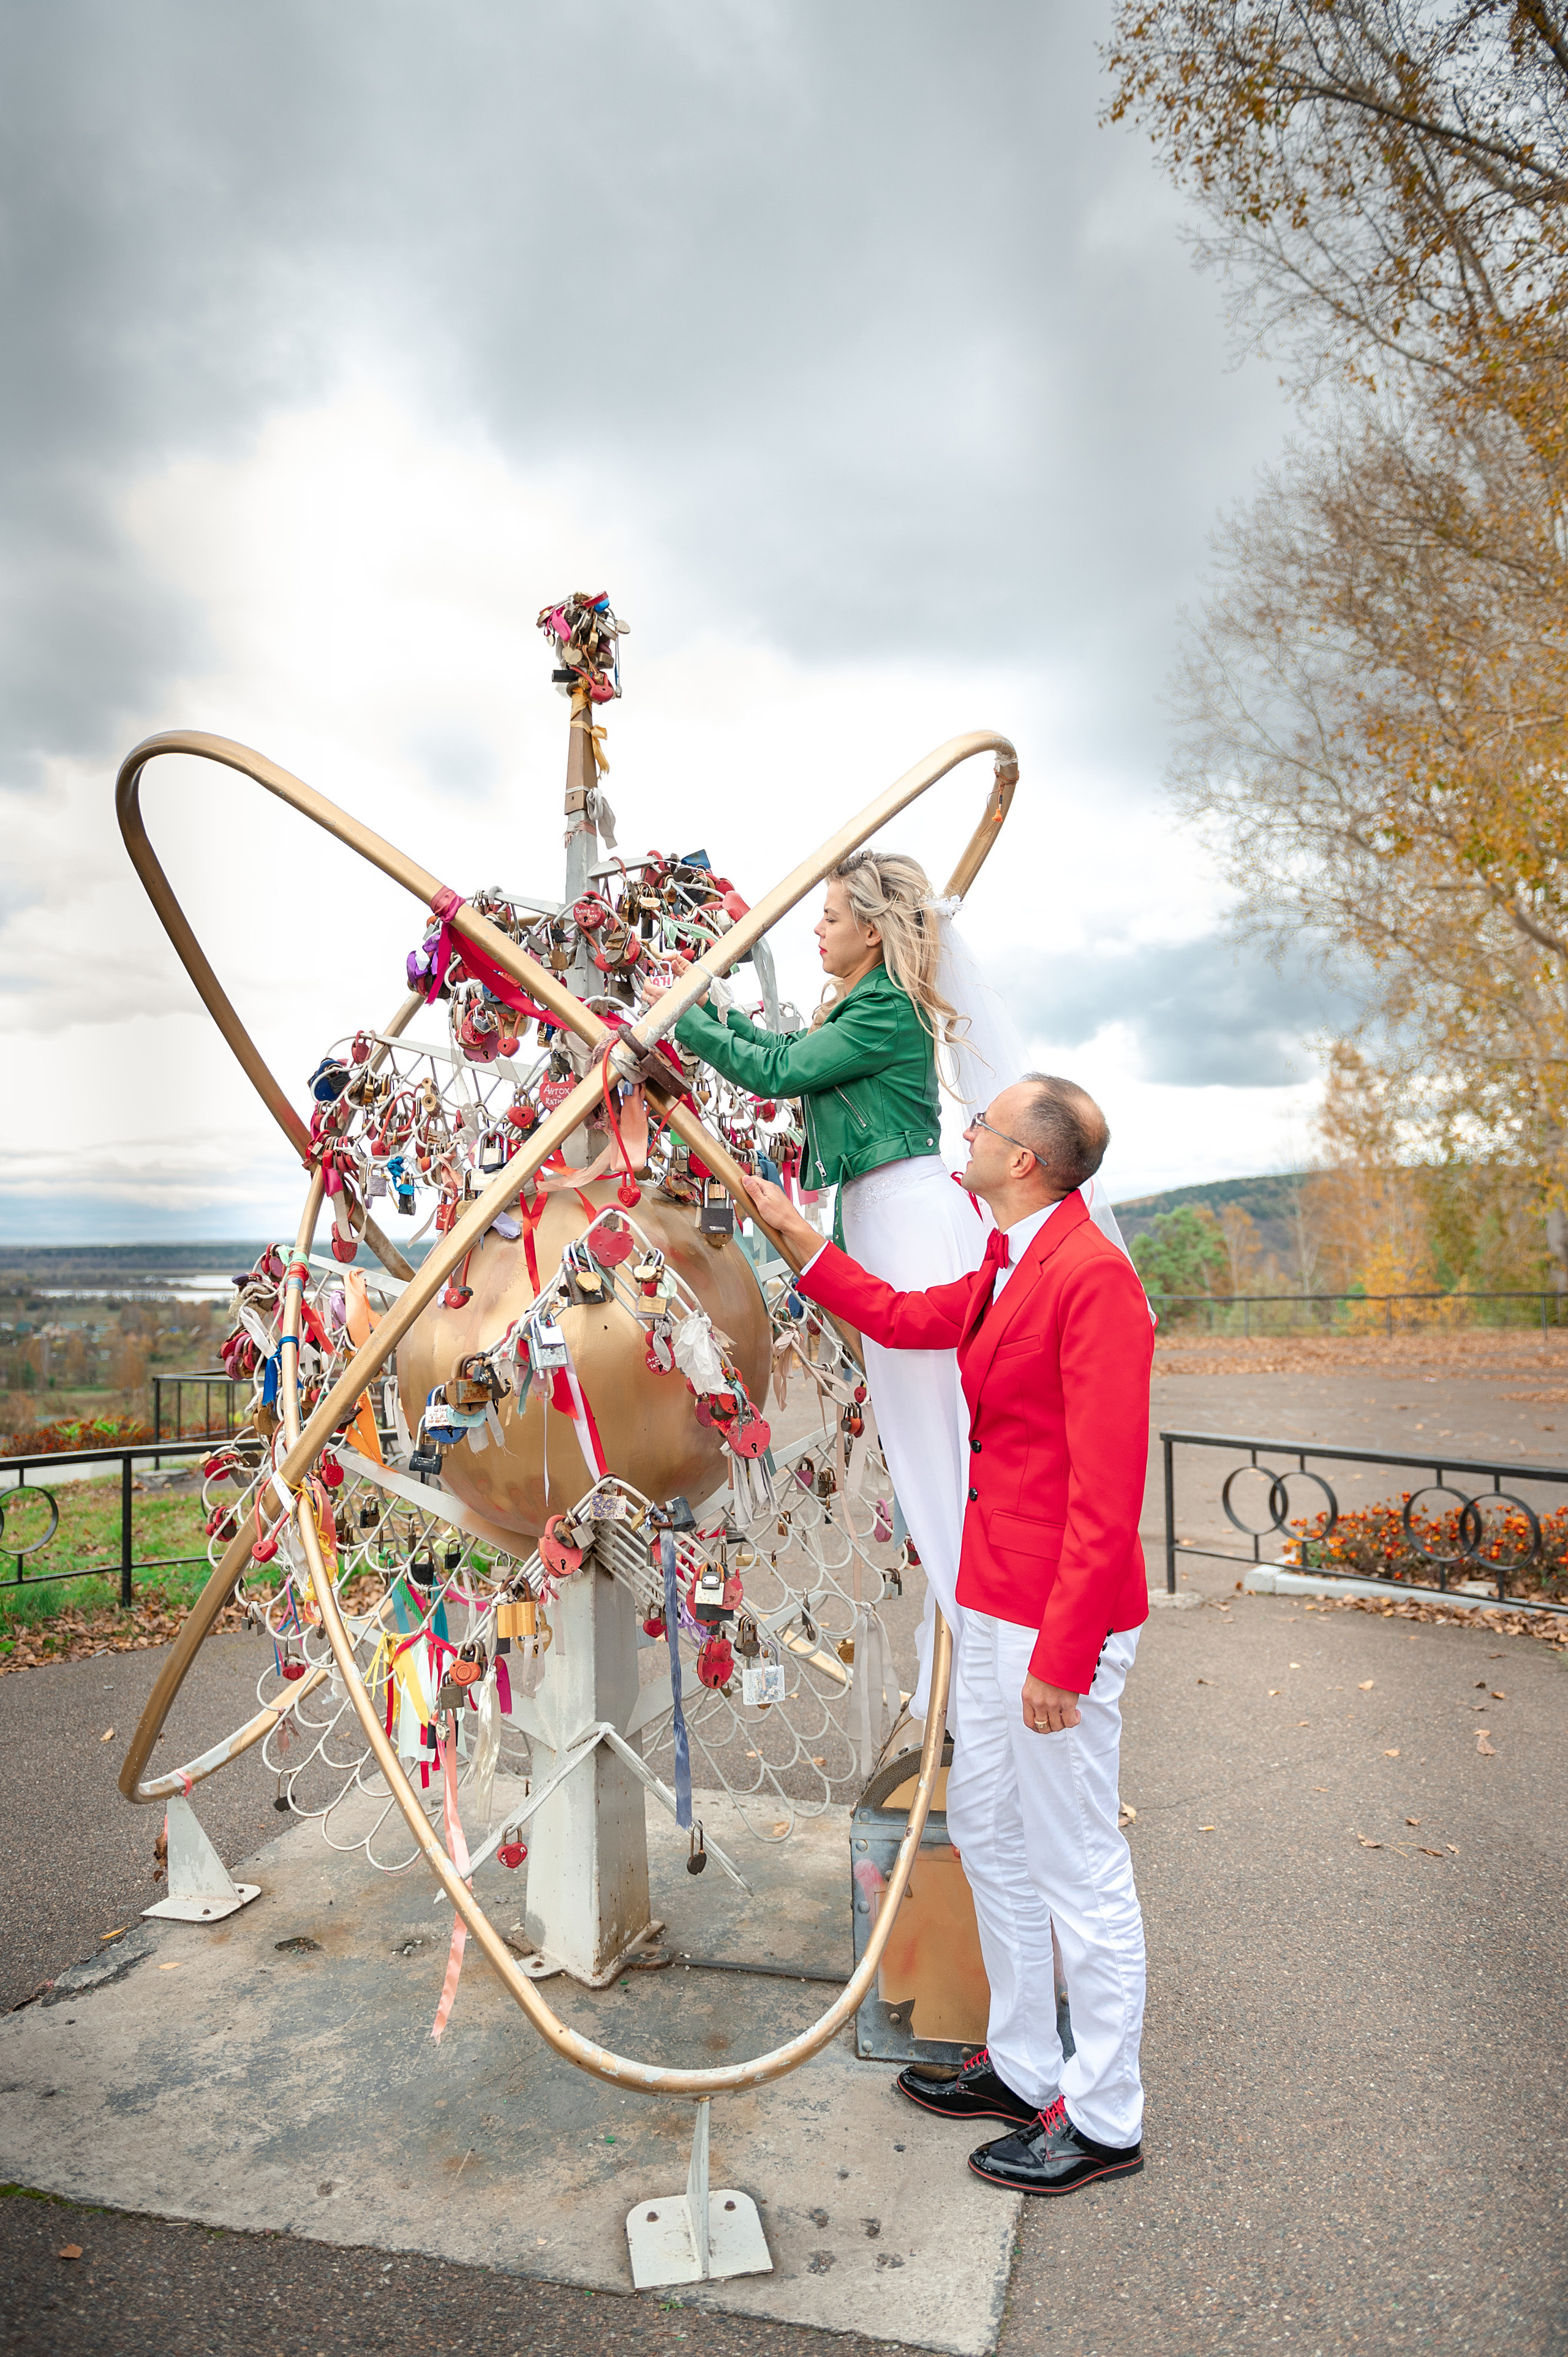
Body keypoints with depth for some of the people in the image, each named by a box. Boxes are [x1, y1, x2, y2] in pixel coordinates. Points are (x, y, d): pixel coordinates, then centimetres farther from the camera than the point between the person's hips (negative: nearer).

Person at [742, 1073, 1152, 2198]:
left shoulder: (1092, 1275, -21)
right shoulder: (1006, 1274, 9)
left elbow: (1107, 1488, -23)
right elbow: (904, 1316, 25)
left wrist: (1062, 1652, -21)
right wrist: (796, 1232, 25)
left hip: (1057, 1617, -10)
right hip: (992, 1600, 10)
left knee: (1077, 1865, 6)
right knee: (985, 1824, 21)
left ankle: (1104, 2118, 27)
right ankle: (1022, 2066, 40)